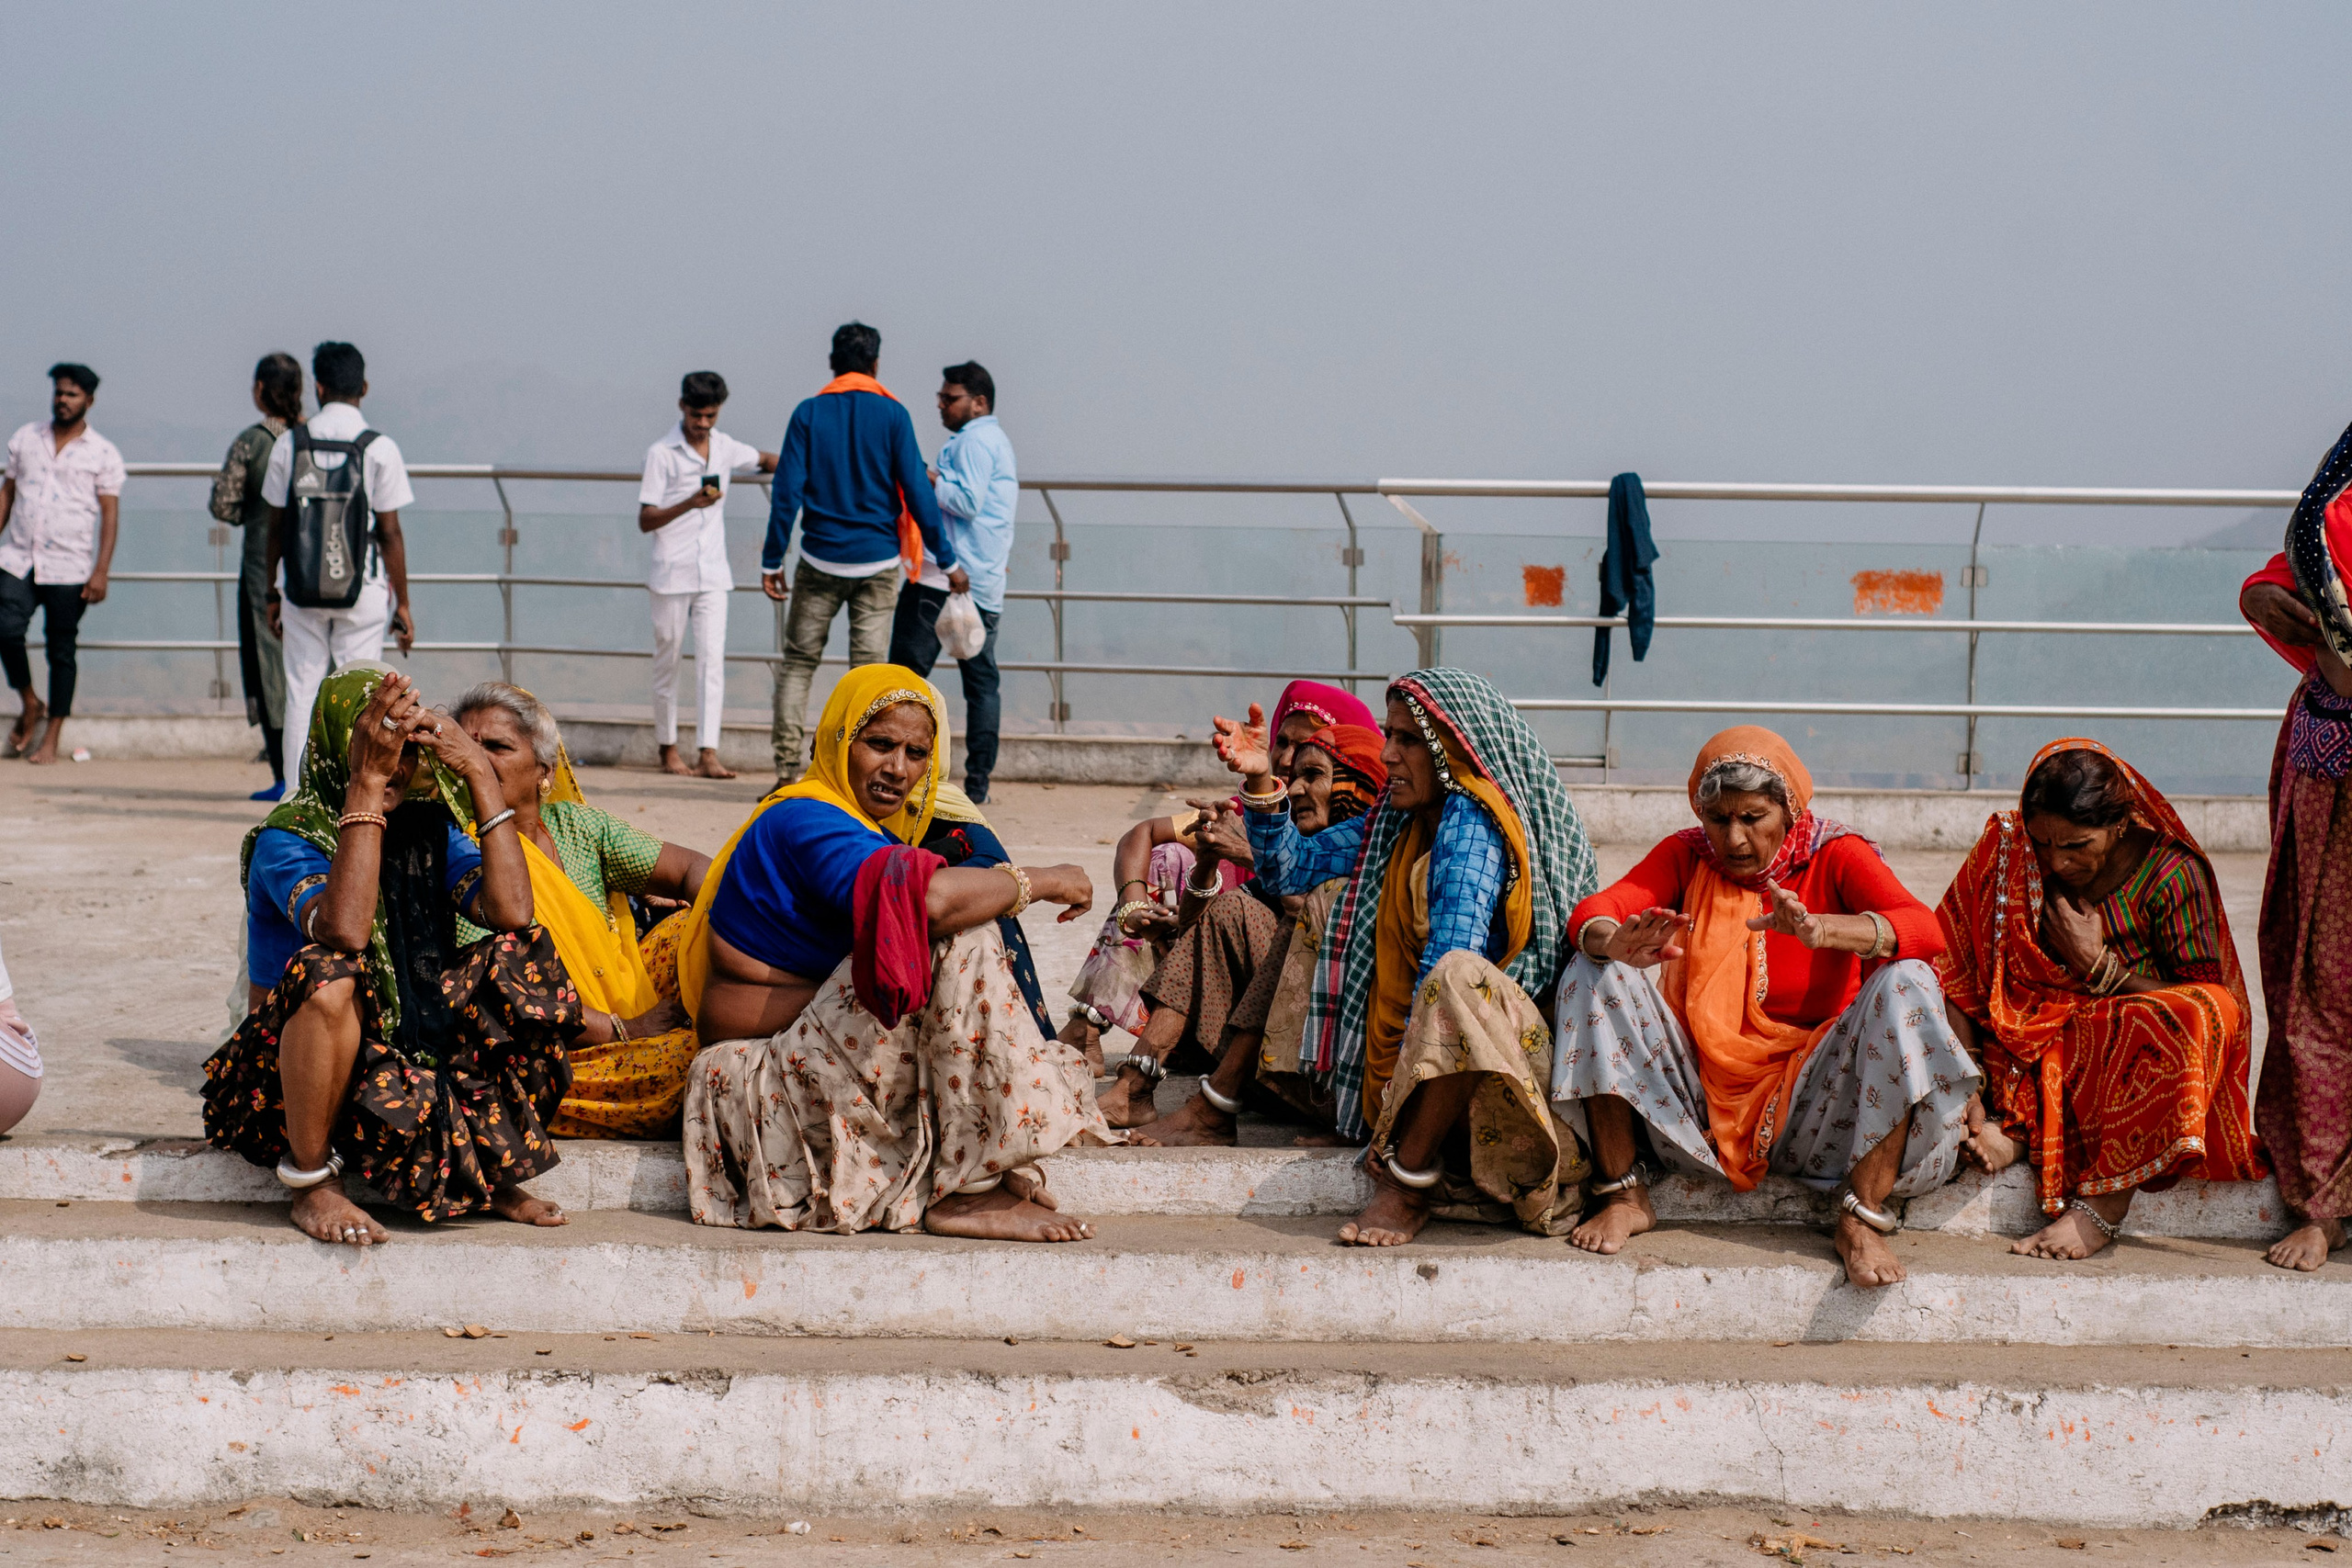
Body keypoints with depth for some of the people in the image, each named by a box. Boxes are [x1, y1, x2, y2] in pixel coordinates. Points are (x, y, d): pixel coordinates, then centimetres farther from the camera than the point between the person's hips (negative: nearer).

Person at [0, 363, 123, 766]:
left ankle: (52, 737, 10)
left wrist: (101, 572, -8)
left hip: (68, 567, -2)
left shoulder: (103, 454, 2)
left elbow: (110, 514, 0)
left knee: (61, 650, 1)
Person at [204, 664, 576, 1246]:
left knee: (523, 957, -14)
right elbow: (346, 930, -35)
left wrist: (481, 775, -18)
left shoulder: (430, 830, 2)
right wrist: (365, 784, -33)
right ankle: (313, 1185, -18)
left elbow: (511, 910, -17)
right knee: (331, 975, -35)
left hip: (415, 1053, 5)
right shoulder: (286, 840, -13)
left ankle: (495, 1170, -5)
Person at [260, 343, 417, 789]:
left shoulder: (289, 443, 1)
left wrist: (272, 591, 14)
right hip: (362, 585, -2)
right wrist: (402, 603, 1)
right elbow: (390, 533, -5)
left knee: (301, 694, 7)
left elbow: (276, 525, 5)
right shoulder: (380, 447, -6)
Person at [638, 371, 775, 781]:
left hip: (713, 574, 3)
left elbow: (763, 460, 30)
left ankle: (708, 753, -12)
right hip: (672, 573, -3)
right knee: (668, 659, 6)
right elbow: (645, 521, -9)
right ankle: (668, 747, 19)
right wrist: (689, 503, -23)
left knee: (713, 658, -8)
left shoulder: (725, 447, 8)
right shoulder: (662, 454, -6)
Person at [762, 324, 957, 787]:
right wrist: (948, 560, 0)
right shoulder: (891, 414, -2)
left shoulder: (809, 413, 1)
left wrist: (772, 561, 2)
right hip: (877, 562, -1)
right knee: (868, 668, 1)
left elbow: (786, 492, -3)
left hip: (819, 560, 1)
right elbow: (917, 492, -5)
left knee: (798, 662, 9)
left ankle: (788, 769, 3)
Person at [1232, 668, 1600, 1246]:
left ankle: (1407, 1182, -29)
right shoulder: (1393, 824, 12)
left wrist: (1407, 1065, -22)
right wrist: (1261, 783, 2)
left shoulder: (1473, 824, -13)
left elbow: (1451, 954, -21)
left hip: (1509, 1032, -9)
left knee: (1460, 977, -39)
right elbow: (1290, 868, 18)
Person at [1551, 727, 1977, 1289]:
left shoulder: (1835, 857, -1)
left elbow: (1925, 931, -19)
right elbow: (1591, 915, -10)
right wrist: (1617, 943, -36)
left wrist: (1820, 930, -38)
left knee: (1907, 984, -24)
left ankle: (1862, 1217, -24)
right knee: (1595, 973, -14)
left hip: (1808, 1109, -2)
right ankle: (1624, 1195, -12)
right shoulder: (1686, 856, 6)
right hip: (1701, 1105, 2)